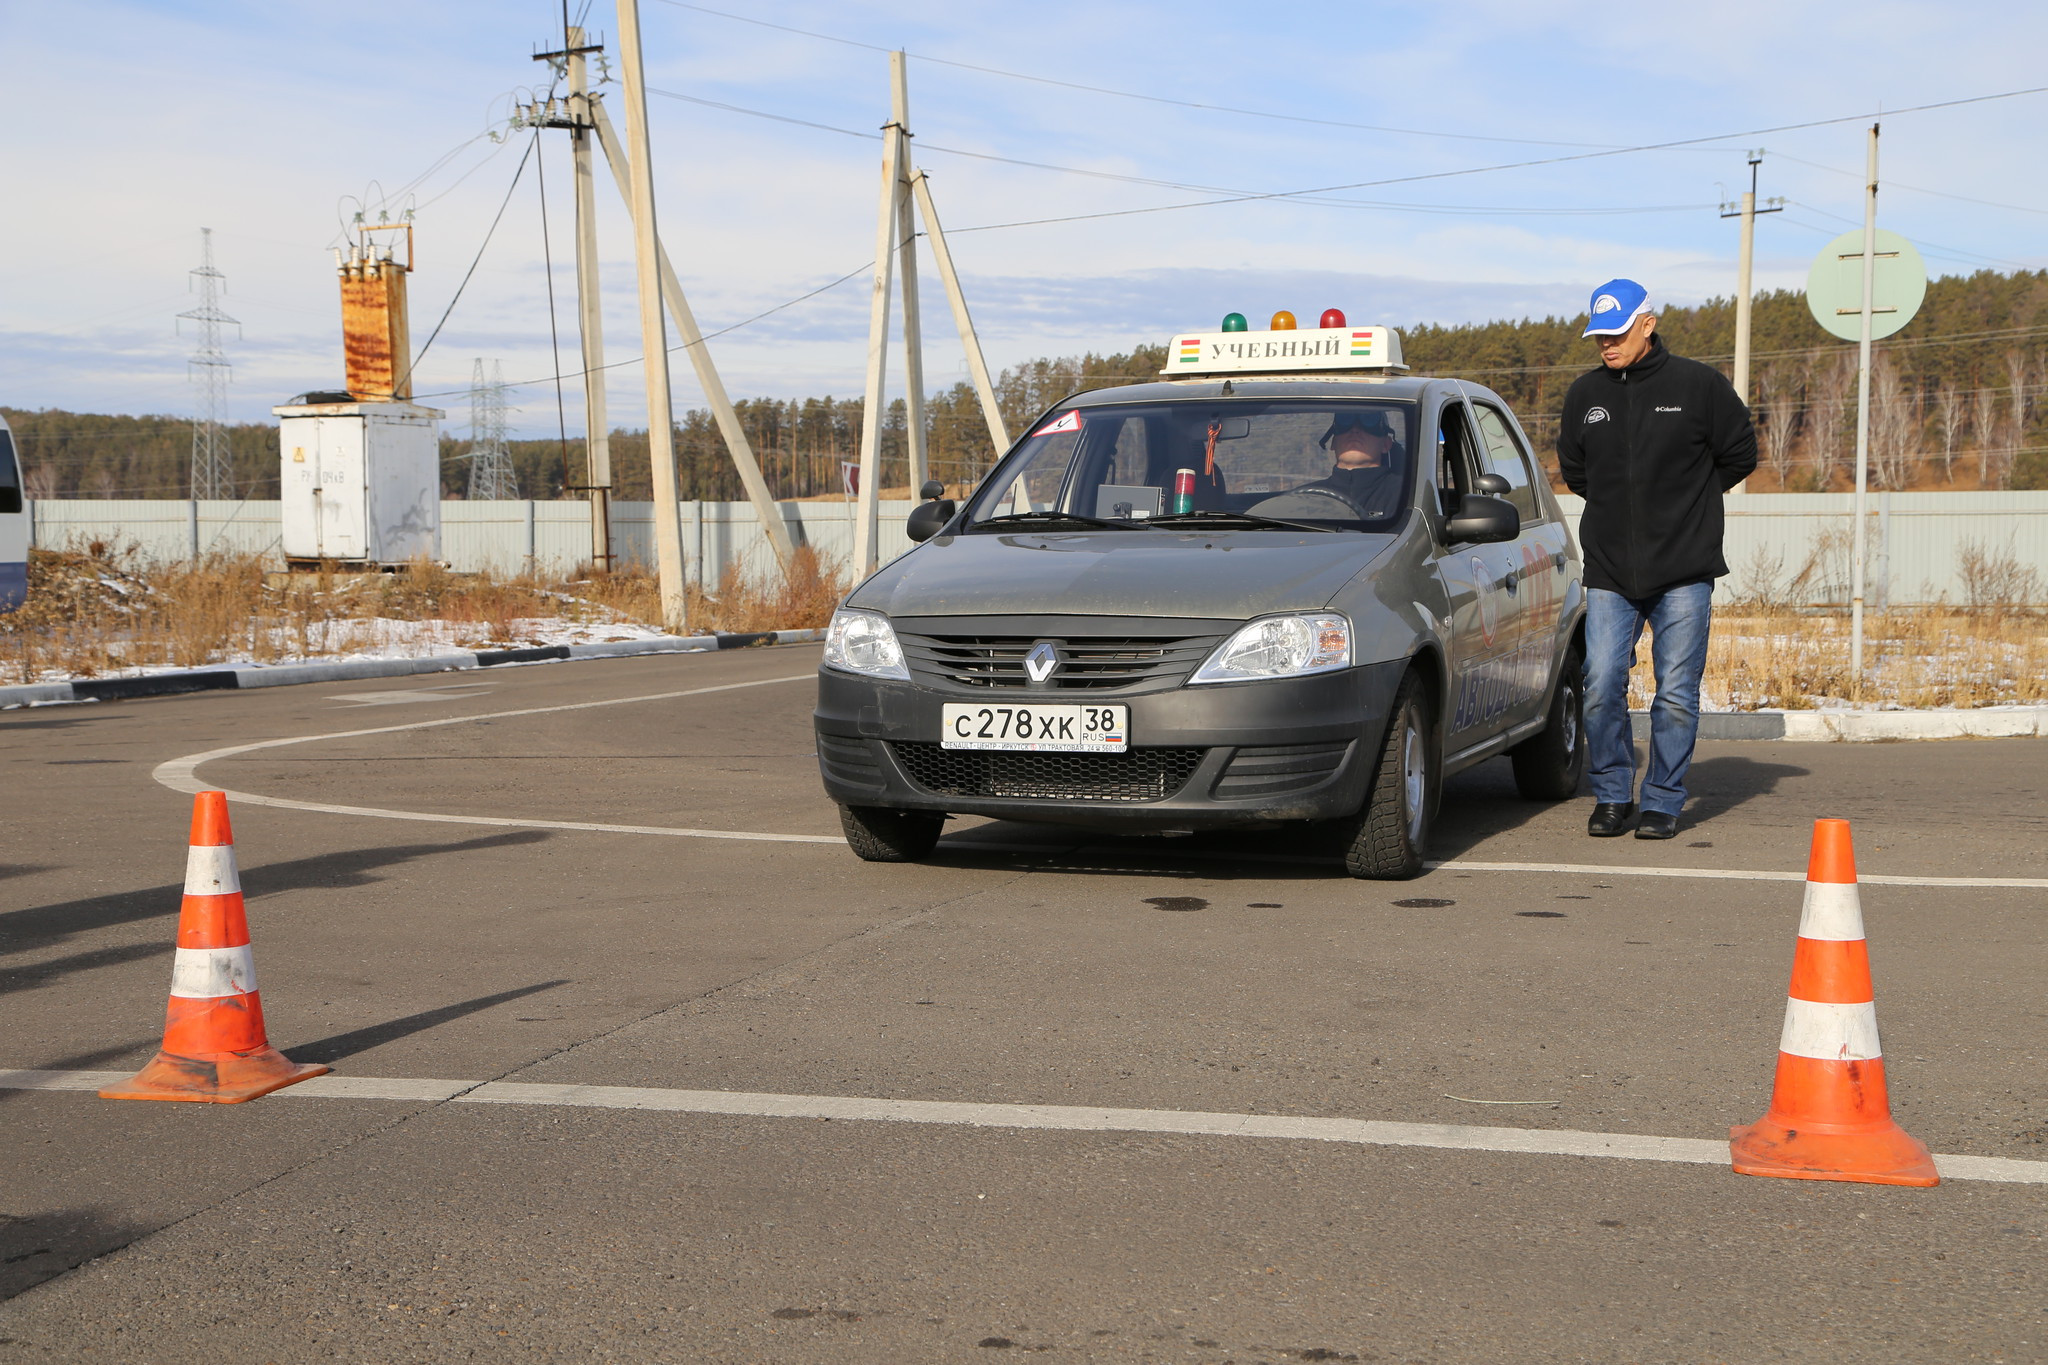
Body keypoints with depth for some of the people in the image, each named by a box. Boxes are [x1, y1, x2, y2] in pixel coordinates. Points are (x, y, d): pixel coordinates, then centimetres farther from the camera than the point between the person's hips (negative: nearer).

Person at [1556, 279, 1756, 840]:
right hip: (1609, 572, 2)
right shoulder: (1584, 394, 7)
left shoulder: (1698, 385, -2)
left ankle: (1663, 802, 12)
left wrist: (1685, 500, 12)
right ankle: (1611, 795, 12)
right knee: (1601, 688, -4)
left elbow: (1740, 455, 9)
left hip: (1684, 570, -2)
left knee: (1677, 693, 0)